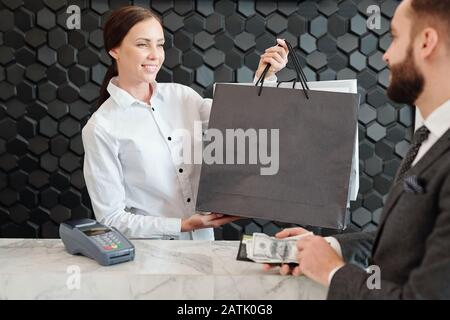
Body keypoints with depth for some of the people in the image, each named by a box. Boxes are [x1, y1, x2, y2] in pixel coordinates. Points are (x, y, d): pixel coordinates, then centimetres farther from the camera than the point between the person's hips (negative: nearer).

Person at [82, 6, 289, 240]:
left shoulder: (181, 95, 4)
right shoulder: (101, 129, -10)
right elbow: (110, 219, -10)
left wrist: (263, 77, -6)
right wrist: (183, 225, -18)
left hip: (203, 244, 2)